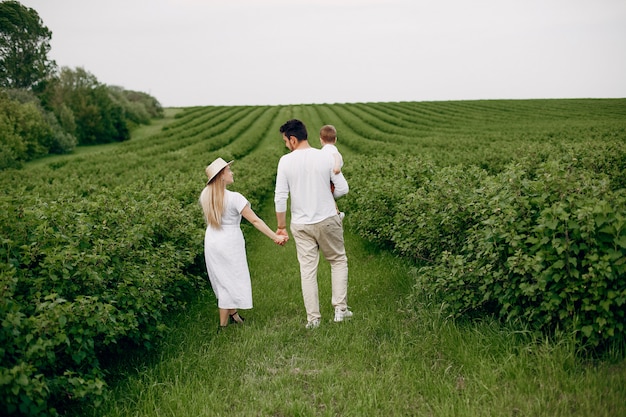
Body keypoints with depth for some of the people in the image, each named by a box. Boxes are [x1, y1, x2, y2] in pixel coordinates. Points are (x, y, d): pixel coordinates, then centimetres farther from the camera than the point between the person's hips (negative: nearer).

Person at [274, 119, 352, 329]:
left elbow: (280, 197, -8)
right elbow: (343, 188, -3)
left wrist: (281, 226, 3)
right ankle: (340, 309, 15)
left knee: (308, 269, 8)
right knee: (338, 260, 18)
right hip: (328, 220, 0)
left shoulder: (286, 161, -9)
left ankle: (313, 318, 13)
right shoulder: (325, 157, -6)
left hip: (301, 225, 0)